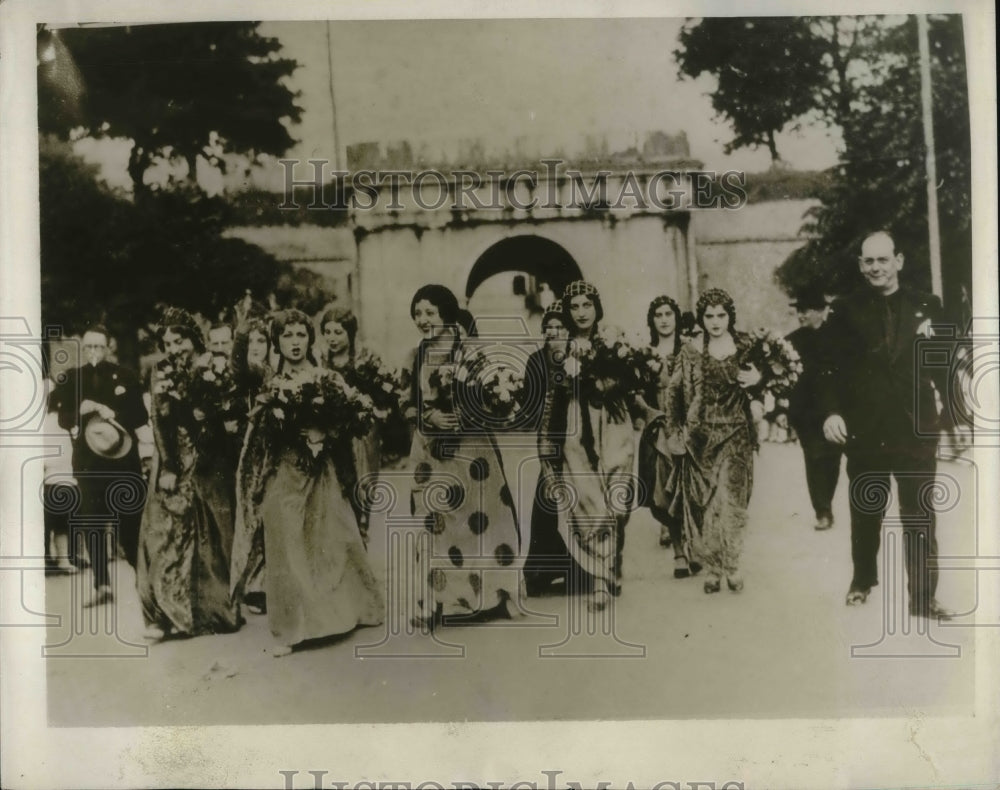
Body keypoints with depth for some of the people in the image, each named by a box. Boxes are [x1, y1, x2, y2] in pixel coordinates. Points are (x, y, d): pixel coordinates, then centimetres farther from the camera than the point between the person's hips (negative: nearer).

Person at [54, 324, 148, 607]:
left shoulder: (124, 376, 4)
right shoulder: (71, 379, 9)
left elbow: (140, 416, -1)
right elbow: (64, 418, 2)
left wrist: (112, 416, -15)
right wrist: (82, 409, -16)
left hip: (123, 456, -2)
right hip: (87, 458, 2)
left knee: (128, 519, 0)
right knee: (93, 522, 0)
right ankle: (102, 585, 2)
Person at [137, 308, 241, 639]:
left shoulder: (211, 369, 3)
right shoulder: (163, 375, -1)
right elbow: (161, 421, -8)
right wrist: (168, 468, -14)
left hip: (212, 465, 2)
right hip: (177, 465, -2)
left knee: (216, 535, 7)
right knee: (169, 534, -1)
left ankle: (217, 604, 19)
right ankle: (167, 612, 6)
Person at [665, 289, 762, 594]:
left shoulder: (745, 348, 4)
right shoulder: (690, 352, 4)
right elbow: (675, 394, 5)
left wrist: (757, 378, -11)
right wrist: (676, 432, 0)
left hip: (735, 436, -1)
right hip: (699, 437, 1)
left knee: (729, 498, -10)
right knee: (701, 503, 1)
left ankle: (731, 565, 7)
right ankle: (712, 568, 13)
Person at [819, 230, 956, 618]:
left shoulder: (926, 306, 2)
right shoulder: (846, 311, 1)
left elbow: (943, 365, 2)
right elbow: (832, 369, -2)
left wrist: (951, 413, -3)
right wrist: (831, 412, -15)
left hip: (916, 427, 0)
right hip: (864, 428, 1)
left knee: (920, 514, 3)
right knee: (865, 511, 15)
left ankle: (923, 596, 11)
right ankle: (862, 579, 34)